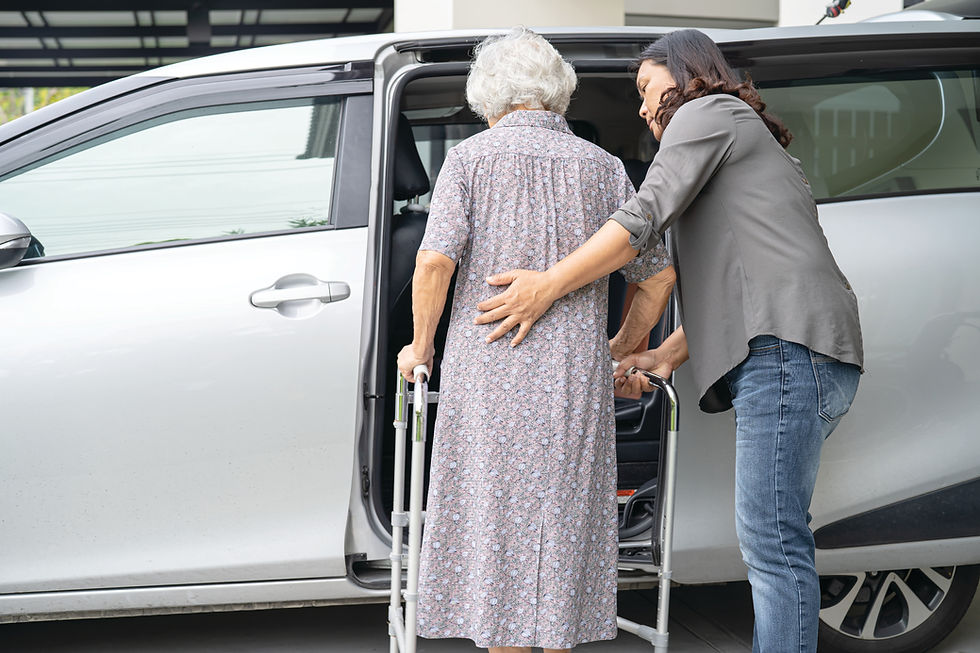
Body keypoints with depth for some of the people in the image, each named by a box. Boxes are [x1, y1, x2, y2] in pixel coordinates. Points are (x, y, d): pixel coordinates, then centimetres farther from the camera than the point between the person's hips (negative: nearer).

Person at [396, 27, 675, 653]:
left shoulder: (471, 158, 1)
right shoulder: (603, 167, 10)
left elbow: (435, 261, -13)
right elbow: (658, 277, 10)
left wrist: (421, 345, 2)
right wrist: (623, 349, 24)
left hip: (488, 370, -2)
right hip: (576, 374, 2)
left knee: (496, 517, 6)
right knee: (563, 520, 13)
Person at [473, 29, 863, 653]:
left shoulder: (707, 111, 6)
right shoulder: (751, 142, 35)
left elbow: (647, 215, -9)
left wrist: (548, 284, -9)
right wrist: (665, 355, 21)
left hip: (787, 345, -10)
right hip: (806, 358, 10)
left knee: (772, 538, -13)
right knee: (775, 537, 9)